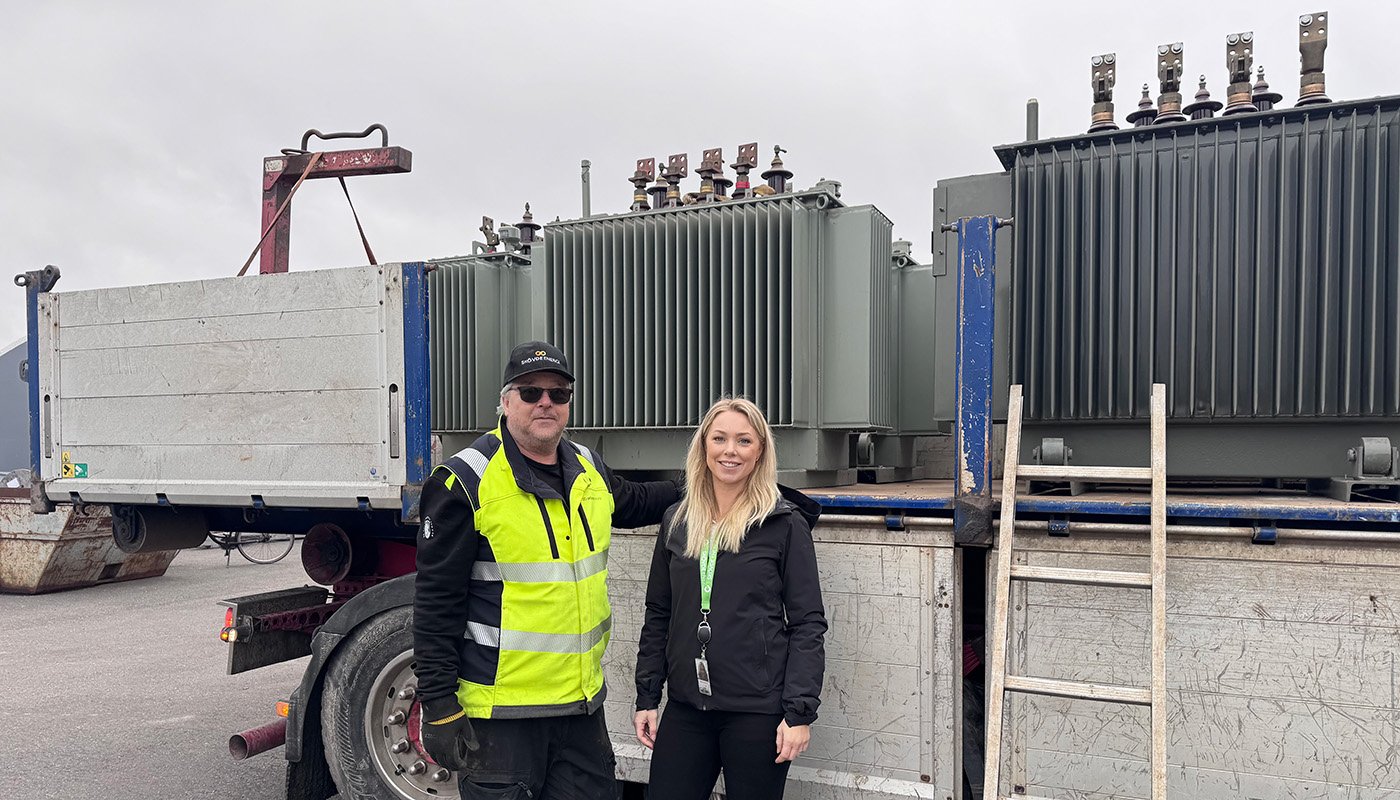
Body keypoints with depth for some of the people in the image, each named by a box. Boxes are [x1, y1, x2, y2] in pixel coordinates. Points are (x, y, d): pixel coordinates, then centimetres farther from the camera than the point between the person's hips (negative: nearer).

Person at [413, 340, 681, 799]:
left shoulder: (588, 470, 8)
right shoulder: (467, 483, -12)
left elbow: (636, 503, 29)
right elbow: (436, 604, -12)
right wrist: (439, 707, -13)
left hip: (583, 703, 6)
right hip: (500, 710, -6)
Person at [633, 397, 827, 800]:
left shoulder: (785, 524, -5)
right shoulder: (676, 522, 7)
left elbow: (808, 624, -6)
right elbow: (658, 616, 13)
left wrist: (800, 711, -11)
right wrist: (646, 696, 9)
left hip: (758, 708, -4)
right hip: (686, 707, 4)